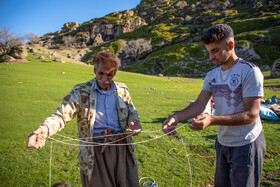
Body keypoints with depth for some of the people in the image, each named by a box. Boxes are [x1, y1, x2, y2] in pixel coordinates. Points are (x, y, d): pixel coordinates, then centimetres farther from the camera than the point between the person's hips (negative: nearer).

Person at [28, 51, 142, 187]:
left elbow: (132, 112, 15)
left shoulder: (122, 90, 5)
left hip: (123, 147, 3)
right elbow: (62, 114, -13)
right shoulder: (81, 92, -4)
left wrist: (134, 122, -9)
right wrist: (44, 129, -34)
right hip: (95, 152, -3)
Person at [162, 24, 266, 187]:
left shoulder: (249, 71, -16)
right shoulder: (212, 75, 4)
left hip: (246, 144, -6)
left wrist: (212, 120, -33)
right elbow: (199, 104, -5)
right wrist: (176, 117, -23)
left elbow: (251, 114, -22)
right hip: (223, 143, 6)